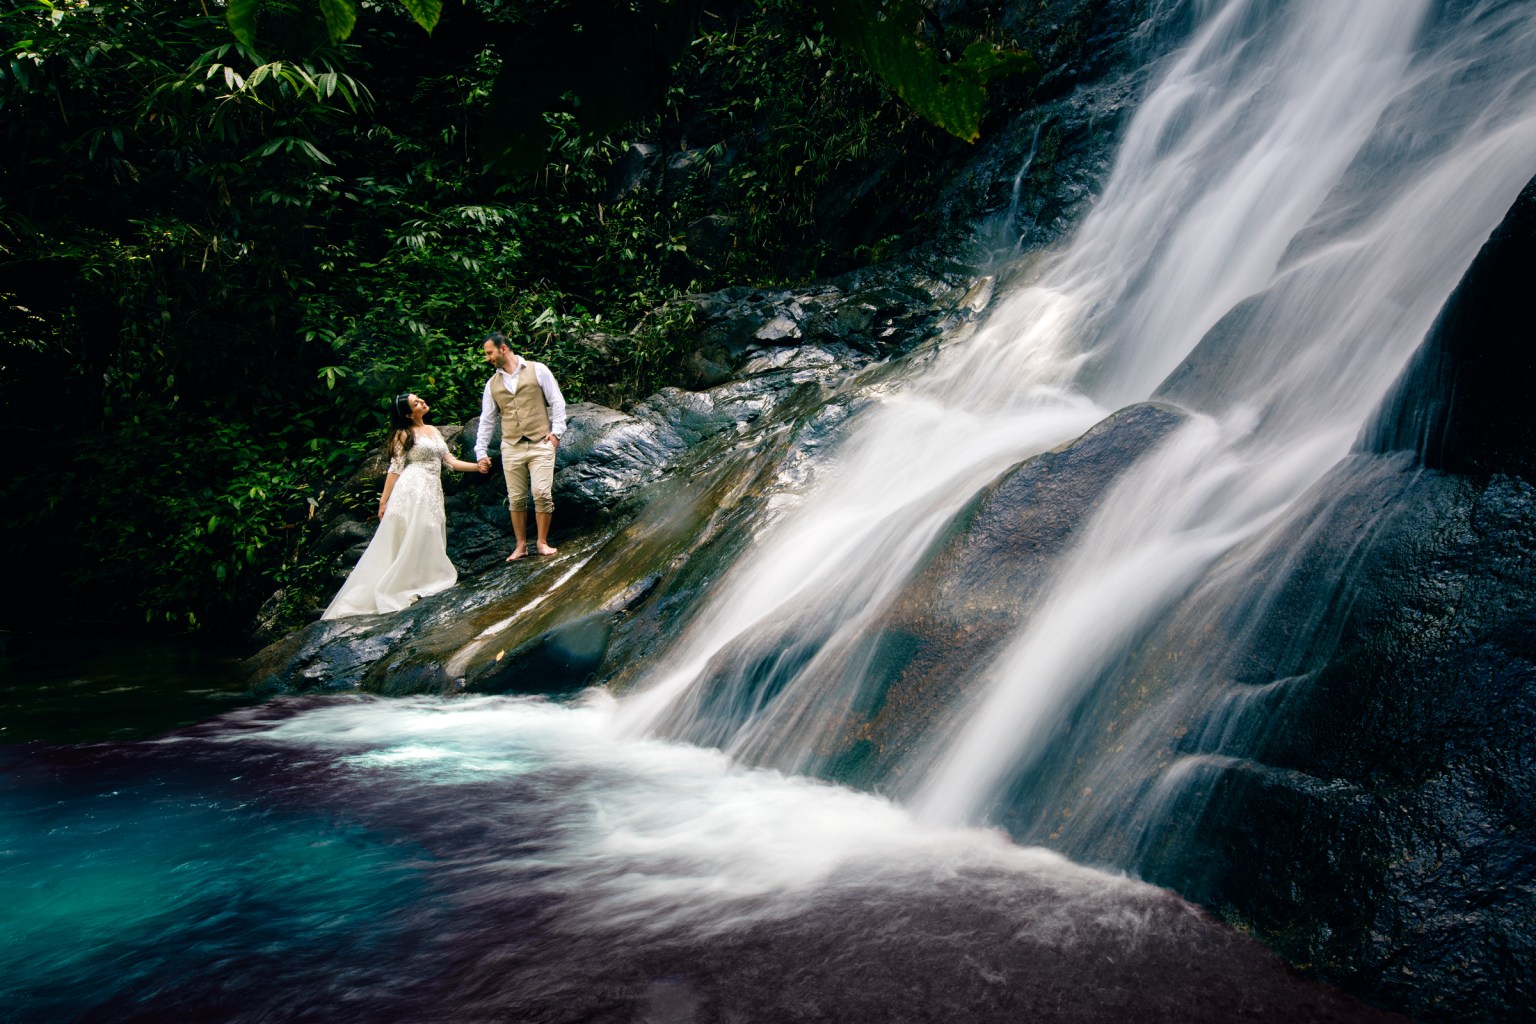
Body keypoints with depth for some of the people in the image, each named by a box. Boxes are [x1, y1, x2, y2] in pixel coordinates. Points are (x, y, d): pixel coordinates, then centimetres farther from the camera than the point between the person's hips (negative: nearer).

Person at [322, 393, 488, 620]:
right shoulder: (404, 434, -1)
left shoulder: (433, 430, 17)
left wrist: (476, 467, 3)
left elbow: (449, 461, 15)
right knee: (407, 541, -9)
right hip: (412, 490, -7)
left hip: (433, 493, 7)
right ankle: (391, 590, -5)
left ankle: (418, 586, 4)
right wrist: (384, 500, -7)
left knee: (428, 542, 3)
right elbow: (395, 469, -4)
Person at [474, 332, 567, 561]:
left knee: (542, 494, -11)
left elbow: (557, 402, 2)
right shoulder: (492, 384, 12)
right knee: (516, 499, 5)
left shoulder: (537, 370, 1)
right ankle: (521, 545, 17)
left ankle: (542, 542, 4)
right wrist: (481, 452, 9)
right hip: (511, 448, 4)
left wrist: (556, 430, -8)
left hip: (541, 445, -3)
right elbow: (486, 420, 14)